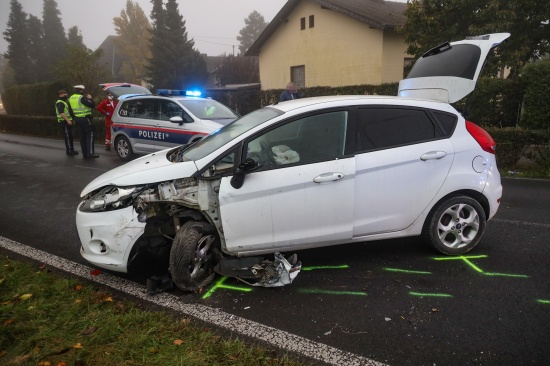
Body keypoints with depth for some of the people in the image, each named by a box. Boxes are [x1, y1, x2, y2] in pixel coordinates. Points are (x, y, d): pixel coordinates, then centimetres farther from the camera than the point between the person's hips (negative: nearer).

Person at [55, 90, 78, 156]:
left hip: (67, 122, 10)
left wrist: (71, 120, 25)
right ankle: (69, 151, -7)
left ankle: (71, 150, 18)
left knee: (70, 136, 12)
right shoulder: (60, 103, -11)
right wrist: (68, 120, -29)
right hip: (64, 122, -10)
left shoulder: (64, 102, 22)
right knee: (67, 137, -9)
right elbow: (61, 113, -23)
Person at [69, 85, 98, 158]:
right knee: (90, 135, -5)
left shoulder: (71, 98, 10)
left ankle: (85, 154, 13)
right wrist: (90, 98, -2)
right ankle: (90, 153, -10)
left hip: (77, 119, 8)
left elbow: (70, 109, 17)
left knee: (82, 136, 11)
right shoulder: (82, 98, -15)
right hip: (85, 119, -8)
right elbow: (92, 105, -19)